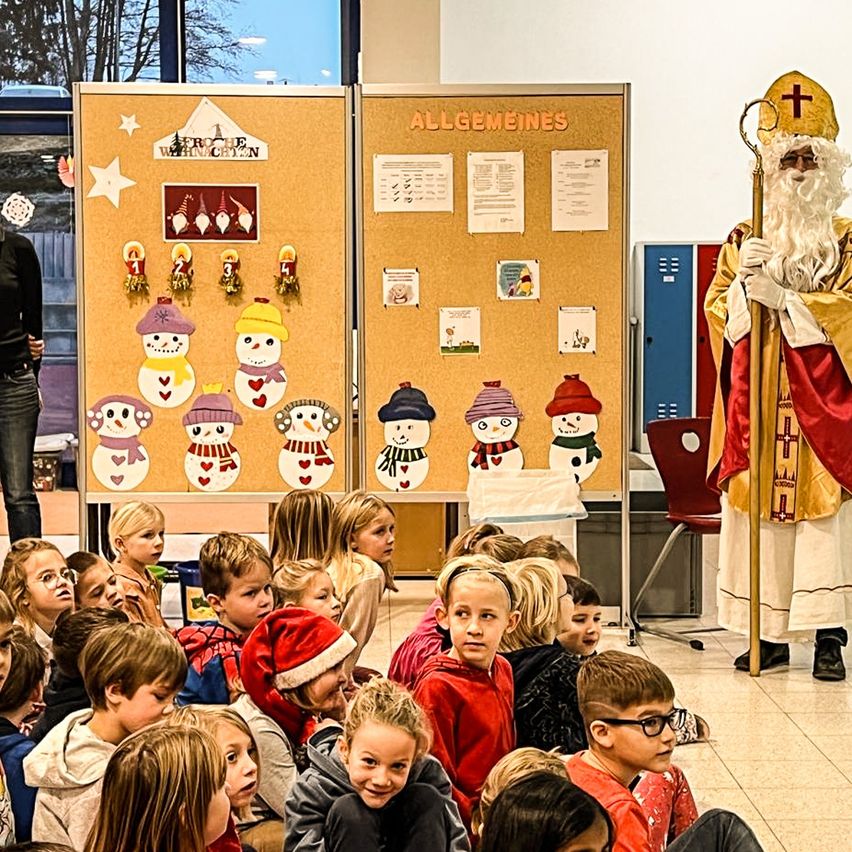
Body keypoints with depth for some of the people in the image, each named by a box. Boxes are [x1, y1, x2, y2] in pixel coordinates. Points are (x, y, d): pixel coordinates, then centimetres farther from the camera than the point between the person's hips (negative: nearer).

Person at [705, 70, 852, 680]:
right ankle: (771, 634, 8)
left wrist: (782, 298, -16)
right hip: (758, 405, 2)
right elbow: (717, 306, 6)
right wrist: (744, 283, -13)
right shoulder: (744, 241, 14)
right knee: (762, 514, 0)